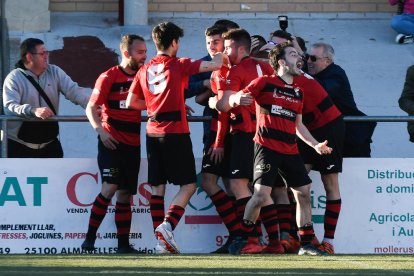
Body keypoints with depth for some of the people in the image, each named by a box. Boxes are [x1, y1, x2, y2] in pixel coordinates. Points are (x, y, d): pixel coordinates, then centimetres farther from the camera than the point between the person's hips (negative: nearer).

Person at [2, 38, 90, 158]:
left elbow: (74, 91, -6)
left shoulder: (55, 72, 3)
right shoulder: (14, 78, -10)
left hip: (49, 143, 4)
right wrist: (33, 110, -43)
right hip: (19, 145, -4)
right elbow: (9, 107, -24)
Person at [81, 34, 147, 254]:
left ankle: (123, 244, 10)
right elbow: (91, 108, -5)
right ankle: (90, 237, -12)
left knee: (125, 194, 7)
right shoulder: (109, 77, -5)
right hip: (111, 142, -5)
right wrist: (100, 130, -20)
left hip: (132, 144, 5)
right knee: (110, 187, -17)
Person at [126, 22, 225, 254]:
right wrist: (220, 54, 18)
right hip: (175, 132, -5)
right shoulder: (178, 65, -4)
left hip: (153, 133, 5)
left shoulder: (145, 70, 10)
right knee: (188, 184, 0)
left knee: (157, 188, 7)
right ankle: (167, 225, -19)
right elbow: (215, 65, -3)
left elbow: (131, 102, 12)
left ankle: (162, 242, 3)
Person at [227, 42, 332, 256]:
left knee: (304, 193, 4)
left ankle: (306, 244, 12)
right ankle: (241, 238, -1)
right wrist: (237, 99, -30)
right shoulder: (265, 83, -1)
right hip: (267, 147, -7)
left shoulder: (298, 92, 17)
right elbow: (233, 100, -6)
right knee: (261, 193, -16)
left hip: (290, 150, 7)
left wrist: (315, 145, 18)